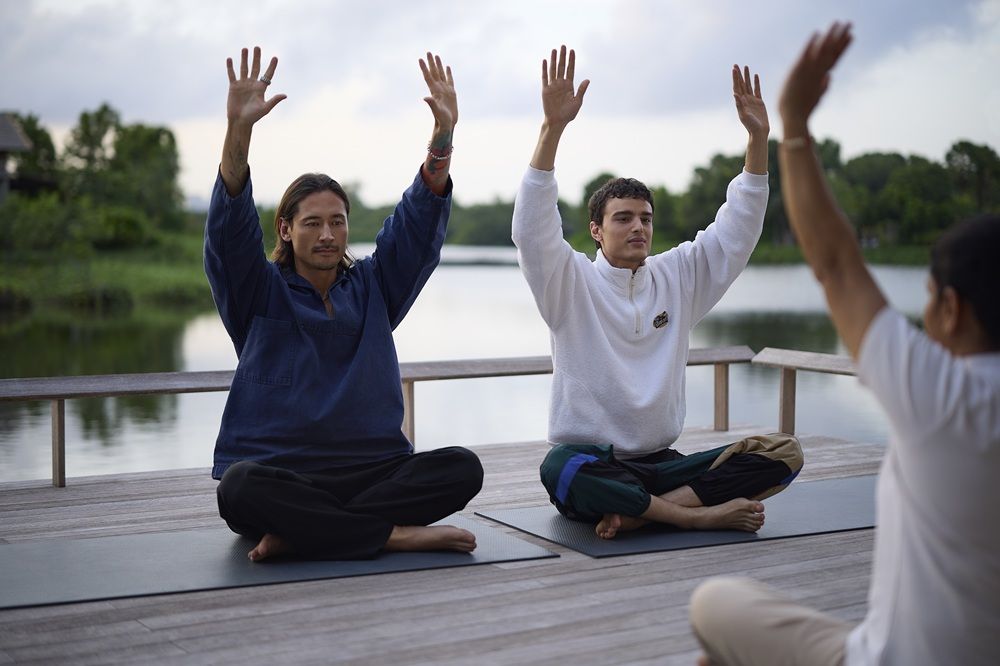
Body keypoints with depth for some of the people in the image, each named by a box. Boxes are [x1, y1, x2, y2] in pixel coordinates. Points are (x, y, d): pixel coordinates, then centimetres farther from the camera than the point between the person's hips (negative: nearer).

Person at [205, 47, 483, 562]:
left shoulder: (372, 288, 13)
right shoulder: (259, 292, 6)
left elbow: (419, 223, 2)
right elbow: (229, 229, -11)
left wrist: (443, 134, -14)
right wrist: (238, 129, -26)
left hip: (371, 470, 3)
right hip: (277, 473, -3)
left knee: (462, 468, -23)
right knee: (241, 487, -37)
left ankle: (301, 533, -25)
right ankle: (395, 533, -27)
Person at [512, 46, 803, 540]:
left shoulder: (677, 277, 11)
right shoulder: (572, 283, -1)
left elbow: (736, 232, 9)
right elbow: (532, 230, -17)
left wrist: (758, 137, -3)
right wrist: (553, 127, -27)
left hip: (660, 461, 5)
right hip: (589, 458, -5)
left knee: (783, 454, -16)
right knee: (561, 470, -42)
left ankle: (639, 512, -24)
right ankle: (699, 513, -28)